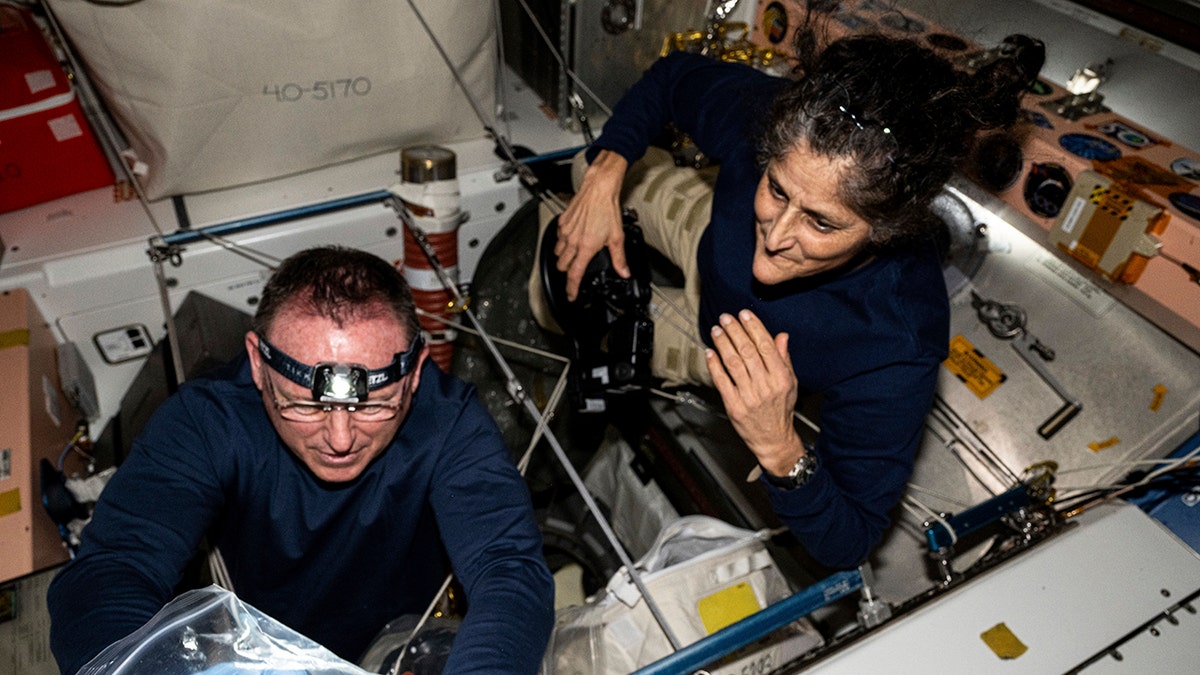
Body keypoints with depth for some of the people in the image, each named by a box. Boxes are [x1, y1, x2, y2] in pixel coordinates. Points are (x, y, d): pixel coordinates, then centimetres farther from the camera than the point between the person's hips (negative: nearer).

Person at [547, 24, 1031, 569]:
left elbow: (847, 544, -34)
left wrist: (777, 448, -54)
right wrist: (604, 178, -29)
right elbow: (674, 74, -14)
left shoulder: (895, 350, -47)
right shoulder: (766, 117, -38)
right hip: (710, 249, 3)